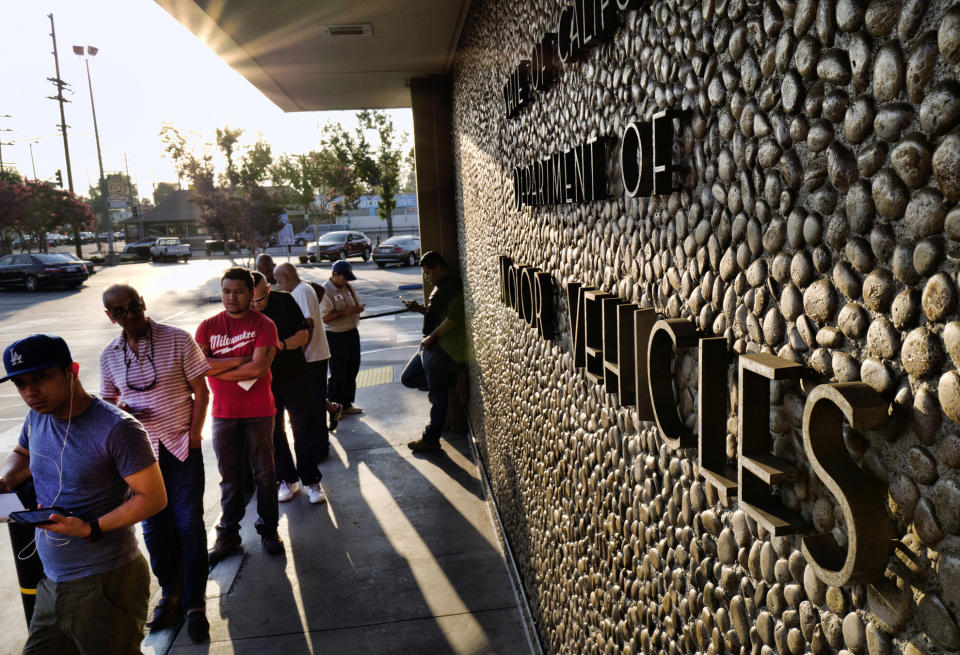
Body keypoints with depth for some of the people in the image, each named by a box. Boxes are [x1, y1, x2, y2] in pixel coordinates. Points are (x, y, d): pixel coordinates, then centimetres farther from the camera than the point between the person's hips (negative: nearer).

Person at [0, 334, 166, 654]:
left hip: (106, 584, -7)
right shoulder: (37, 416, 2)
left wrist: (91, 530, -26)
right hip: (52, 583, 8)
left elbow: (153, 497, -19)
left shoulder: (116, 429, -21)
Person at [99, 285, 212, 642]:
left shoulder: (177, 339, -7)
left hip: (181, 448, -3)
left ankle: (195, 603, 15)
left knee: (189, 524, 1)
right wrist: (121, 410, -9)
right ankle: (171, 595, 29)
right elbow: (108, 401, 14)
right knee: (154, 527, 12)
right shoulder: (110, 355, 4)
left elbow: (201, 392, -4)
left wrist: (193, 438, -9)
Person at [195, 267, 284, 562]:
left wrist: (217, 369, -12)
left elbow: (259, 367, -19)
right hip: (223, 414, 2)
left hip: (259, 413, -2)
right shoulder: (208, 326, 3)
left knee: (265, 474, 9)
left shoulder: (264, 325, -6)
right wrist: (239, 361, -16)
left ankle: (268, 529, 24)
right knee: (229, 476, 12)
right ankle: (228, 534, 25)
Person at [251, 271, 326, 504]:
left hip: (294, 377, -1)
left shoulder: (285, 301, -9)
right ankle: (287, 480, 25)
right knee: (274, 433, 9)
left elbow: (303, 335, -8)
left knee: (303, 430, 2)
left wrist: (281, 344, -25)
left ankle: (311, 481, 15)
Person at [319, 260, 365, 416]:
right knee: (338, 373, 0)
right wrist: (346, 311, -24)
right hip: (336, 337, -8)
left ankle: (346, 404, 27)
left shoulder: (348, 287, 8)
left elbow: (356, 303, 22)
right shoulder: (325, 291, -16)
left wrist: (358, 308, -1)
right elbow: (325, 317, -22)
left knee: (352, 370, 15)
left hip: (352, 333, 8)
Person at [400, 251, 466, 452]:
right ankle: (446, 381, 17)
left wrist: (432, 337, -18)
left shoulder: (453, 286, -15)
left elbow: (454, 318, -24)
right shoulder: (440, 286, 18)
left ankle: (431, 440, 8)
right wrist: (419, 309, 10)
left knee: (437, 396, -1)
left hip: (440, 348, -11)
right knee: (408, 378, 16)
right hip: (430, 346, 11)